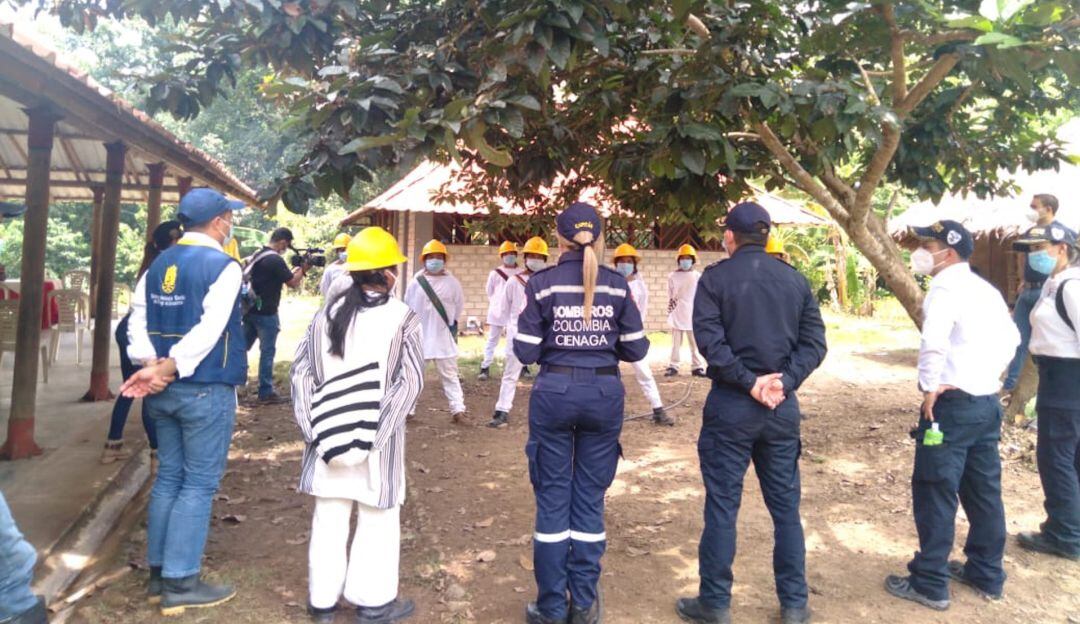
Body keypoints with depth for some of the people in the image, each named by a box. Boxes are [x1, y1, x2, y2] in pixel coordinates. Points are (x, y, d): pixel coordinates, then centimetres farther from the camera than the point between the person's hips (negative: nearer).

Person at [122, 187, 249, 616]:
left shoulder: (159, 263, 11)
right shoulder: (223, 266, -12)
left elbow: (138, 318, 3)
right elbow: (208, 330, -21)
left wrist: (150, 365, -7)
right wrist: (168, 369, -17)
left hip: (165, 390, 7)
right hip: (206, 389, -7)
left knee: (168, 477, 15)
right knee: (199, 484, 1)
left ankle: (158, 573, 24)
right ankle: (180, 584, 6)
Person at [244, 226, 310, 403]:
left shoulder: (257, 255, 11)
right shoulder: (276, 260, -18)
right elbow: (293, 283, -10)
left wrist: (296, 268, 13)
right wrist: (303, 269, 4)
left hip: (250, 310, 9)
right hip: (266, 314, -8)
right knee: (267, 352, 0)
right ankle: (266, 392, 7)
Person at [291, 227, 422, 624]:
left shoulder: (328, 312, 3)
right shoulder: (401, 317, -8)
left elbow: (302, 370, 1)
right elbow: (410, 381, -15)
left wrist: (314, 426, 0)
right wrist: (377, 434, -13)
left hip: (329, 432, 4)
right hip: (378, 435, -4)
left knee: (329, 516, 15)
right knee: (377, 518, 9)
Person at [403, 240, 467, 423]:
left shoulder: (452, 282, -3)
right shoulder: (416, 282, -3)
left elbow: (459, 305, 9)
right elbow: (408, 307, 5)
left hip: (443, 336, -1)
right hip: (419, 335, 1)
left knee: (449, 374, 4)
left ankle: (458, 409, 4)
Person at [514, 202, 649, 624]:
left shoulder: (542, 283, -6)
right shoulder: (617, 284, 0)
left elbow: (526, 353, -7)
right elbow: (636, 349, 1)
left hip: (554, 393, -2)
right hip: (604, 394, 2)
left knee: (552, 497, 9)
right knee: (590, 497, 12)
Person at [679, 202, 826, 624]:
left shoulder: (716, 277, -4)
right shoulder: (796, 280, 9)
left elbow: (710, 339, -16)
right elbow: (814, 342, 1)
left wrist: (748, 381, -13)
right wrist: (782, 383, -7)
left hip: (731, 403, -4)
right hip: (783, 406, 4)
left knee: (722, 506, 5)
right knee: (786, 506, 13)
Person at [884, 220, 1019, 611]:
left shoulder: (945, 288, -14)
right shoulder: (986, 289, 14)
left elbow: (934, 339, -33)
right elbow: (1011, 337, 26)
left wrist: (929, 386, -22)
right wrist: (991, 373, 20)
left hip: (953, 403, -9)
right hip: (987, 402, 9)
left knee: (934, 492, 0)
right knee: (983, 491, 17)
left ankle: (929, 584, 8)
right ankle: (987, 574, 29)